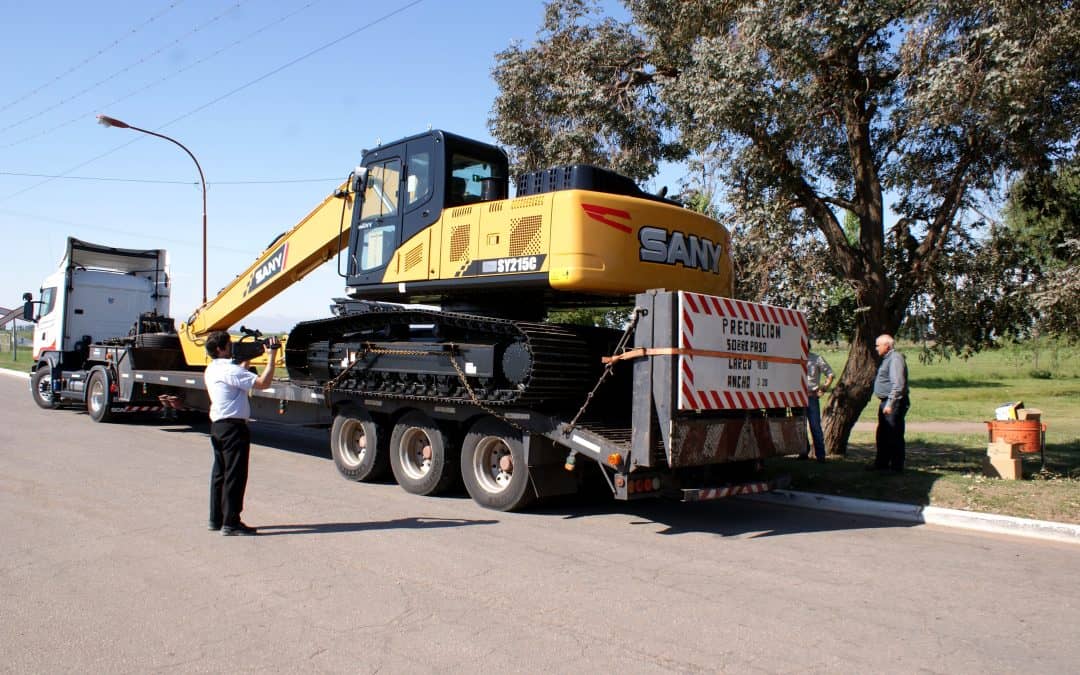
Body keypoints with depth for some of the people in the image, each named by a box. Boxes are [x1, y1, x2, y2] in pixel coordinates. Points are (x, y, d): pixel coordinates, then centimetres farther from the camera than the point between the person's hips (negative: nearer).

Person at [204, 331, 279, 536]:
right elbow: (263, 382, -24)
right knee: (235, 475, -5)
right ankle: (231, 523, -1)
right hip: (233, 427, -10)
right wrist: (271, 356, -18)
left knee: (220, 473, 16)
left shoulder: (212, 369, 12)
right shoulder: (229, 370, -17)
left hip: (217, 425, 10)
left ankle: (216, 519, 24)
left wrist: (247, 359, 22)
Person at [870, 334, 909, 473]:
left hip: (893, 404, -11)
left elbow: (898, 385, -22)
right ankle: (882, 463, 24)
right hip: (886, 403, 11)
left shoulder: (895, 358, -15)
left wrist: (890, 404, -24)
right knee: (882, 434, 15)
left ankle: (896, 466, 2)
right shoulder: (887, 358, 18)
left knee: (894, 435, -4)